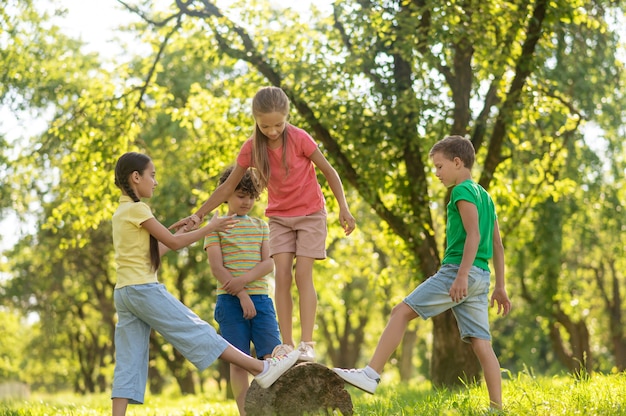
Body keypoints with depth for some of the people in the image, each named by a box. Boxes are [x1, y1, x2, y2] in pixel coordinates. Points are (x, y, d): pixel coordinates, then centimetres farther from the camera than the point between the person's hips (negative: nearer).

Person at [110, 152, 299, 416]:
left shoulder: (120, 213, 19)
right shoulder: (137, 209, -9)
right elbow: (173, 242, -8)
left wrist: (181, 233, 22)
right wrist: (210, 228, 0)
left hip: (124, 293, 9)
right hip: (144, 289, -9)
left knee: (129, 362, 3)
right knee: (195, 331, -6)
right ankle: (262, 369, -2)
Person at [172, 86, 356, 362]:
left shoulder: (299, 139, -18)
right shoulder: (251, 148, -9)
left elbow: (329, 171, -9)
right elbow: (228, 187, -2)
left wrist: (344, 209, -13)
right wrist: (198, 215, -7)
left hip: (310, 214, -3)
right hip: (279, 217, 3)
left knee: (303, 275, -11)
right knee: (282, 276, -8)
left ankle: (307, 344, -14)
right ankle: (286, 345, -9)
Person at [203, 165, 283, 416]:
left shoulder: (261, 226, 16)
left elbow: (269, 264, 4)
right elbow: (217, 267, -4)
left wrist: (245, 278, -15)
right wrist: (242, 295, -13)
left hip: (261, 299, 3)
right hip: (230, 301, -3)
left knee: (273, 356, -7)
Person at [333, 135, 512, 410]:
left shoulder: (463, 191, -5)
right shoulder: (485, 196, 22)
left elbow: (473, 235, -17)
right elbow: (498, 245, 22)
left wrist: (462, 275, -24)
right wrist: (500, 287, 24)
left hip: (458, 270, -9)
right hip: (480, 276, 9)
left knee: (401, 312, -7)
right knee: (481, 343, 4)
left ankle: (371, 375, -10)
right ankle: (497, 407, -1)